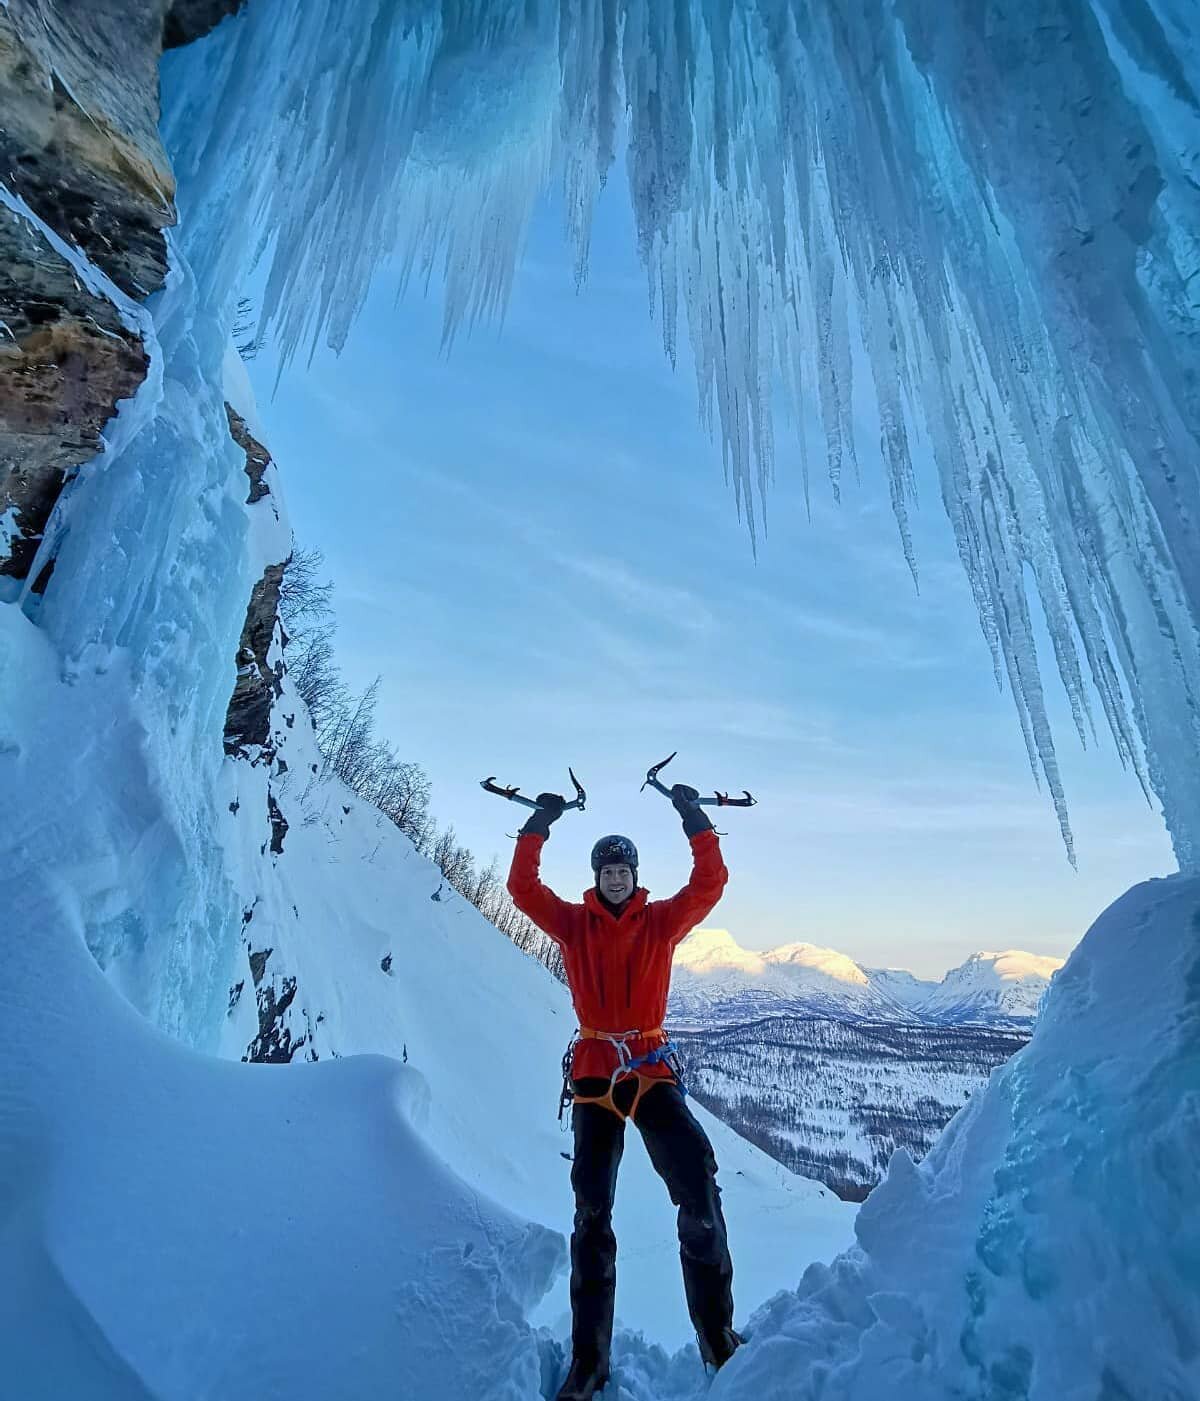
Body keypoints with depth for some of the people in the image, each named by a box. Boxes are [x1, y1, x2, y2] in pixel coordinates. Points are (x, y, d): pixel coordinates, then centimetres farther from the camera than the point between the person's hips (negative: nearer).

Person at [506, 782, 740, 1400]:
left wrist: (694, 819, -10)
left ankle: (718, 1338, 8)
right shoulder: (574, 922, 2)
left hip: (651, 1068, 0)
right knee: (592, 1210, 9)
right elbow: (522, 886, -5)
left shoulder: (661, 920, 2)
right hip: (595, 1070, 1)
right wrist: (538, 826, -8)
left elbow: (710, 883, -7)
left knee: (698, 1187, -10)